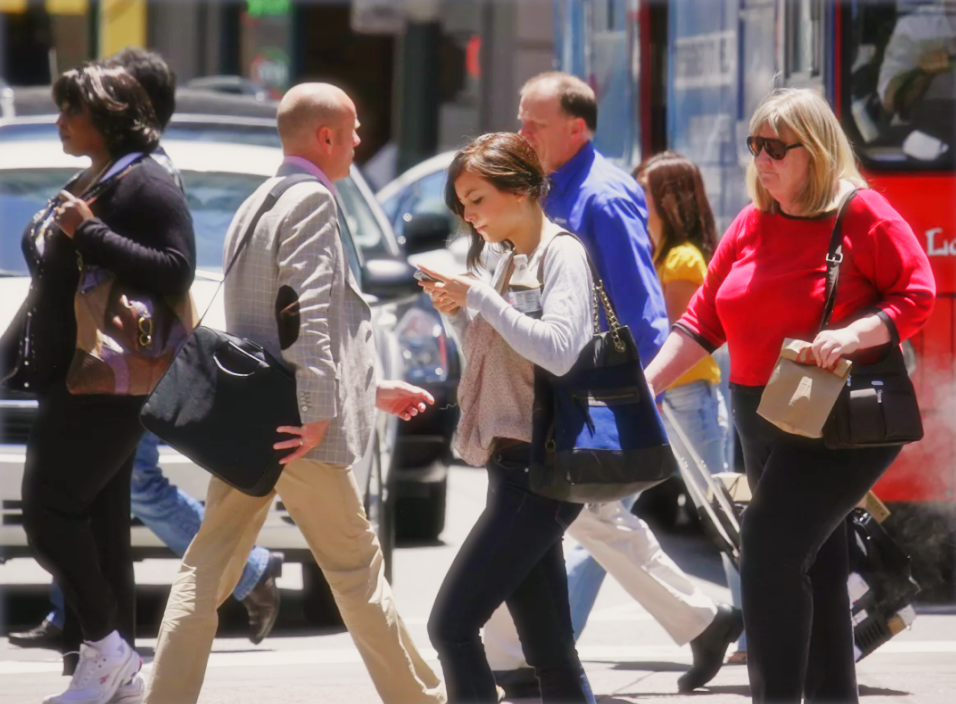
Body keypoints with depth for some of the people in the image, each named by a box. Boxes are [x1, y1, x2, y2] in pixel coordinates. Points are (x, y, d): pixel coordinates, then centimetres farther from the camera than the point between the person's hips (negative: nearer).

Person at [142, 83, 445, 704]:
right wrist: (320, 412, -23)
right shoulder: (313, 201, -11)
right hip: (293, 422, -8)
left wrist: (373, 390, 28)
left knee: (208, 570, 5)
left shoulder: (256, 206, 19)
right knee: (358, 569, 4)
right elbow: (311, 314, -22)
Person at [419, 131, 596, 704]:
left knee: (452, 623, -15)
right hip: (515, 465, 10)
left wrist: (479, 297, -18)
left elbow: (558, 350, -23)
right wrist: (459, 313, 9)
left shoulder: (562, 254, -9)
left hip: (539, 469, -10)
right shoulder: (513, 263, 18)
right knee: (551, 655, 8)